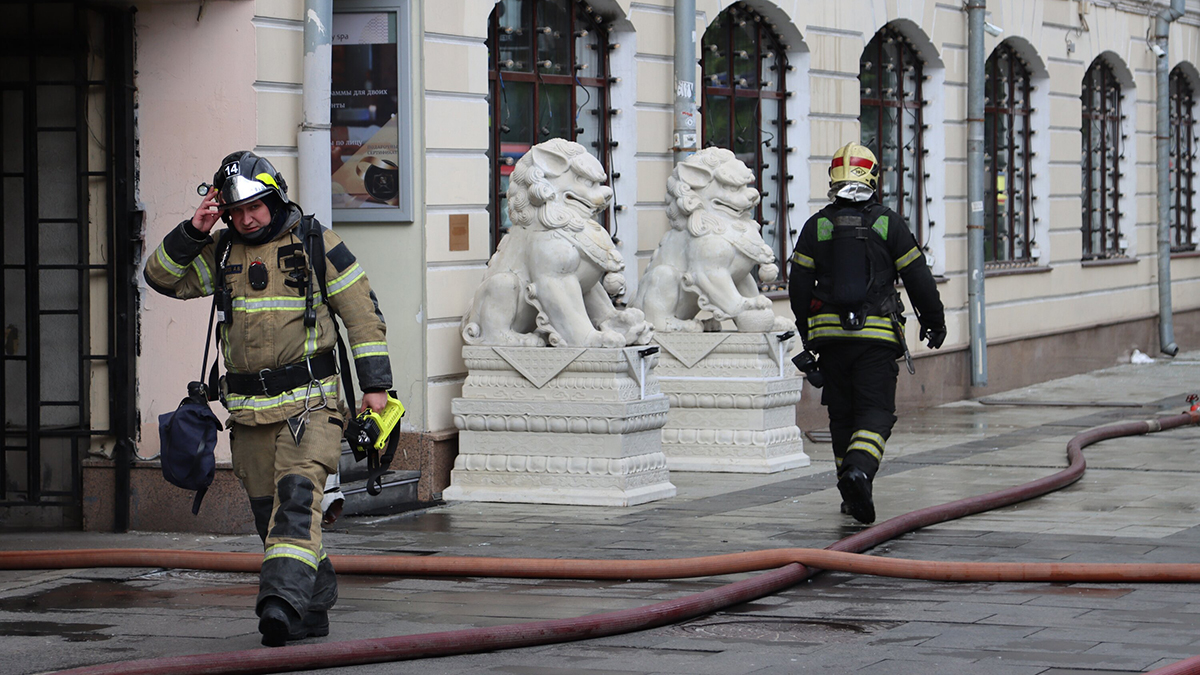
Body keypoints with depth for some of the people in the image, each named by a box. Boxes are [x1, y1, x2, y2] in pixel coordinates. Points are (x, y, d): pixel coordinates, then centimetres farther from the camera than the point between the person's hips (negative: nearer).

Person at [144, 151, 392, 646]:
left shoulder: (316, 244, -1)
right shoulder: (222, 253, 11)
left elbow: (363, 314, 1)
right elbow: (162, 276, 7)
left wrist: (375, 383, -4)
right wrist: (193, 232, -8)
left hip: (309, 400, -5)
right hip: (249, 410, 5)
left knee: (297, 494, -22)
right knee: (269, 512, 7)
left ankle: (283, 599, -34)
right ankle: (314, 606, 20)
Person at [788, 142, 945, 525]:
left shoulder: (817, 227, 4)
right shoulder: (888, 224, -1)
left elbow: (799, 286, 7)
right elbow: (918, 277, 2)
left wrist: (807, 332, 21)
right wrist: (933, 320, 15)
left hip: (830, 335, 2)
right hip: (877, 336, -2)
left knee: (842, 416, 12)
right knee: (875, 414, -2)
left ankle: (851, 496, 15)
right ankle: (859, 470, -28)